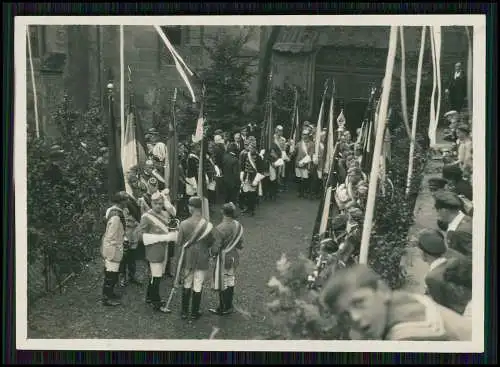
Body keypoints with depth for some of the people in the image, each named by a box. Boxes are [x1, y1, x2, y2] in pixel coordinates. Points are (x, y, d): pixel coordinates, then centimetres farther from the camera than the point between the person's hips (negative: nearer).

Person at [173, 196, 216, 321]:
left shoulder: (184, 224, -17)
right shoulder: (208, 225, -17)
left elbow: (179, 242, -6)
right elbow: (212, 243, -4)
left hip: (187, 258, 1)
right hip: (202, 259, -1)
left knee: (186, 286, 17)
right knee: (198, 287, 12)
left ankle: (184, 312, 26)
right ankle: (194, 313, 23)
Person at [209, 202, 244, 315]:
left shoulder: (221, 228, -23)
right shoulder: (239, 225, -3)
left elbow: (217, 246, -18)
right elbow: (240, 244, 6)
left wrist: (212, 252, 1)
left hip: (223, 257, -6)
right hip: (234, 256, 7)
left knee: (222, 283, 5)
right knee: (230, 282, 16)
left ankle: (223, 308, 14)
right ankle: (229, 306, 26)